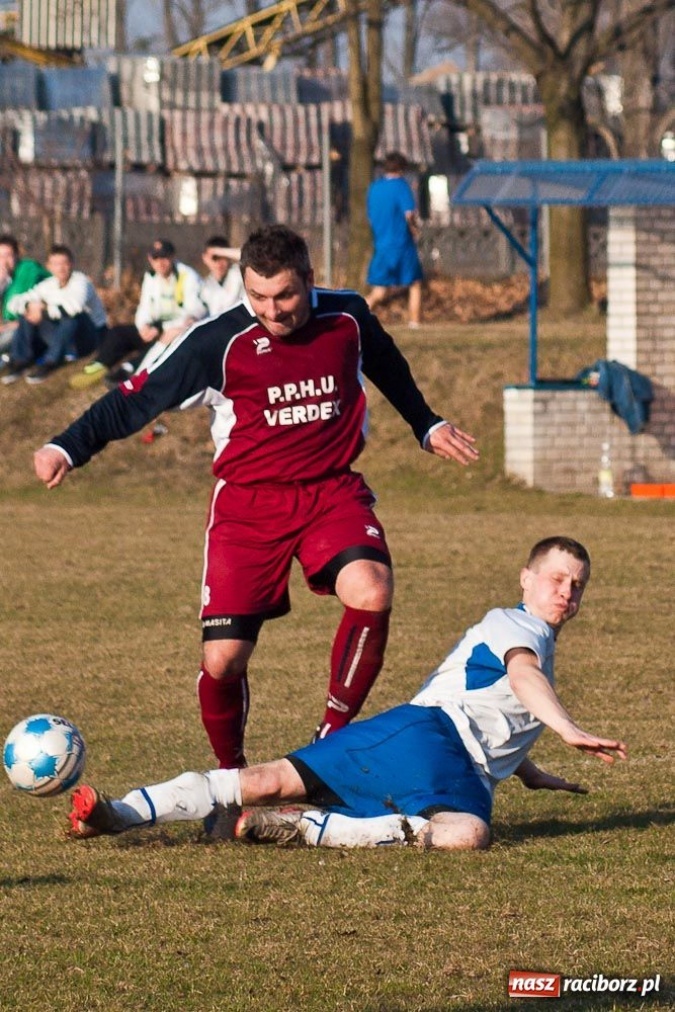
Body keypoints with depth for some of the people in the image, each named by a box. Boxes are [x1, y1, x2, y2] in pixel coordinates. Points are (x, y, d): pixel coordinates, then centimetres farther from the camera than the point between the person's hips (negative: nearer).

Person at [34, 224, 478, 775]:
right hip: (248, 502, -1)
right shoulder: (219, 341, -12)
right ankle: (231, 773, 21)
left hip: (333, 492, 1)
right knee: (223, 660, -7)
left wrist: (428, 426, 34)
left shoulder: (348, 318, -2)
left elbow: (390, 371, 21)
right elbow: (138, 398, -6)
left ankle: (333, 739, -13)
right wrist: (68, 448, -15)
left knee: (372, 593, -29)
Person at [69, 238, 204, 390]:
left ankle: (128, 369, -56)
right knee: (118, 332, -11)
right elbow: (144, 309, 10)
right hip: (157, 328, 7)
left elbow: (193, 314, -19)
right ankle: (98, 367, -31)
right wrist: (143, 326, -14)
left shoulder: (188, 276, -12)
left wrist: (160, 329, -25)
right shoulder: (150, 277, 8)